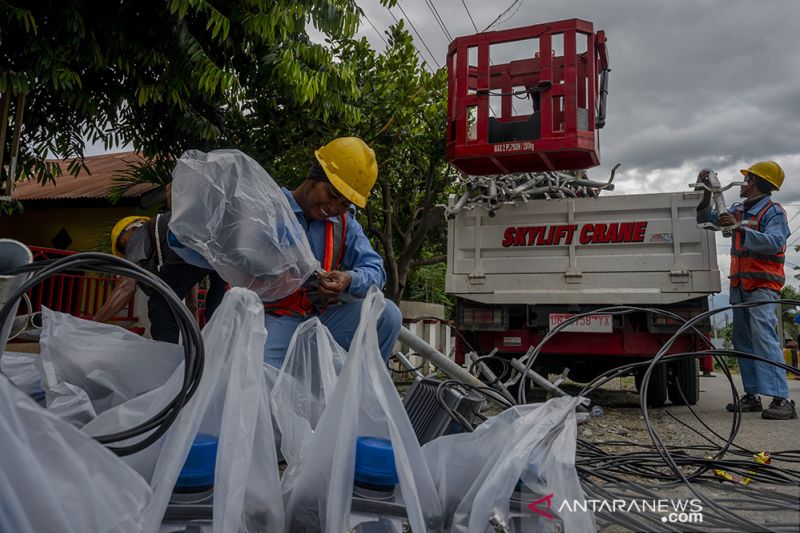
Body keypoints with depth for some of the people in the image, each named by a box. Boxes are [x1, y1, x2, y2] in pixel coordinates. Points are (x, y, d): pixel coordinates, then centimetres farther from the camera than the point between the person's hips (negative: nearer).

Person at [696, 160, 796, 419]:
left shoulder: (774, 211, -7)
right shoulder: (737, 210, 14)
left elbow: (775, 243, -23)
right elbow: (706, 219, 21)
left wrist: (739, 228, -31)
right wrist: (707, 192, 8)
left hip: (763, 284, -8)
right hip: (739, 284, 8)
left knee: (763, 335, -21)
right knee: (742, 340, 7)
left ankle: (781, 399, -24)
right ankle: (752, 395, 11)